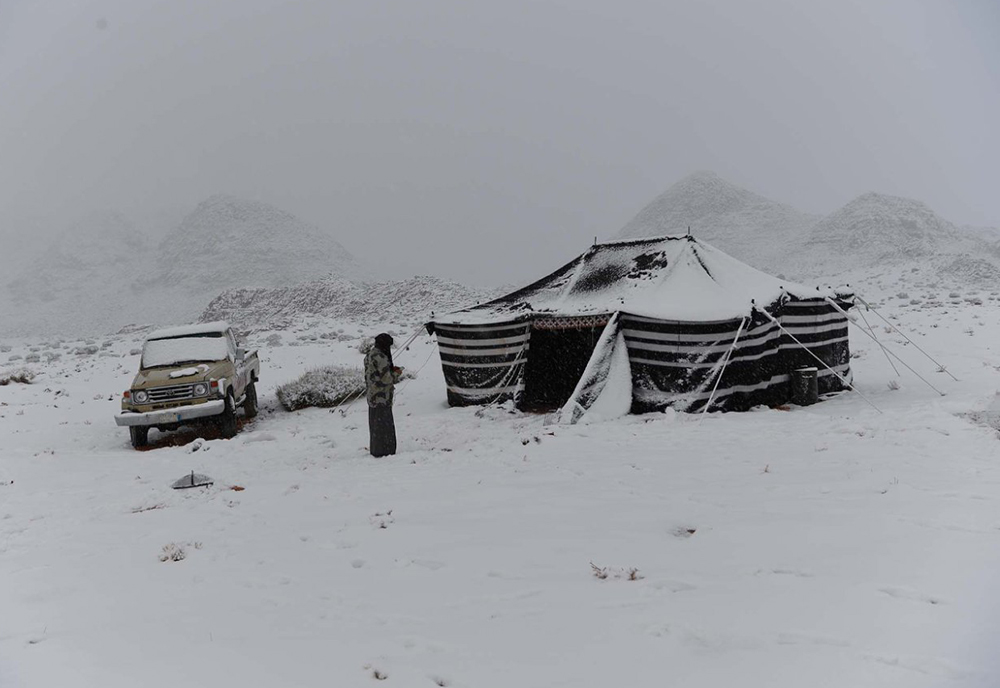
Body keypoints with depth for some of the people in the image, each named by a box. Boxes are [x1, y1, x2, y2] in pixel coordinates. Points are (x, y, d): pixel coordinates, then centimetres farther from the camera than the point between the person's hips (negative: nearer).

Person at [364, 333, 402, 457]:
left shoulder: (369, 355, 9)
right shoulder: (381, 358, -21)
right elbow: (386, 378, -22)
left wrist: (391, 370, 11)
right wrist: (397, 373, -4)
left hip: (372, 396, 9)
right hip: (382, 397, -9)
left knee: (375, 423, 17)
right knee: (384, 424, 0)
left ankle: (375, 449, 27)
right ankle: (384, 450, 5)